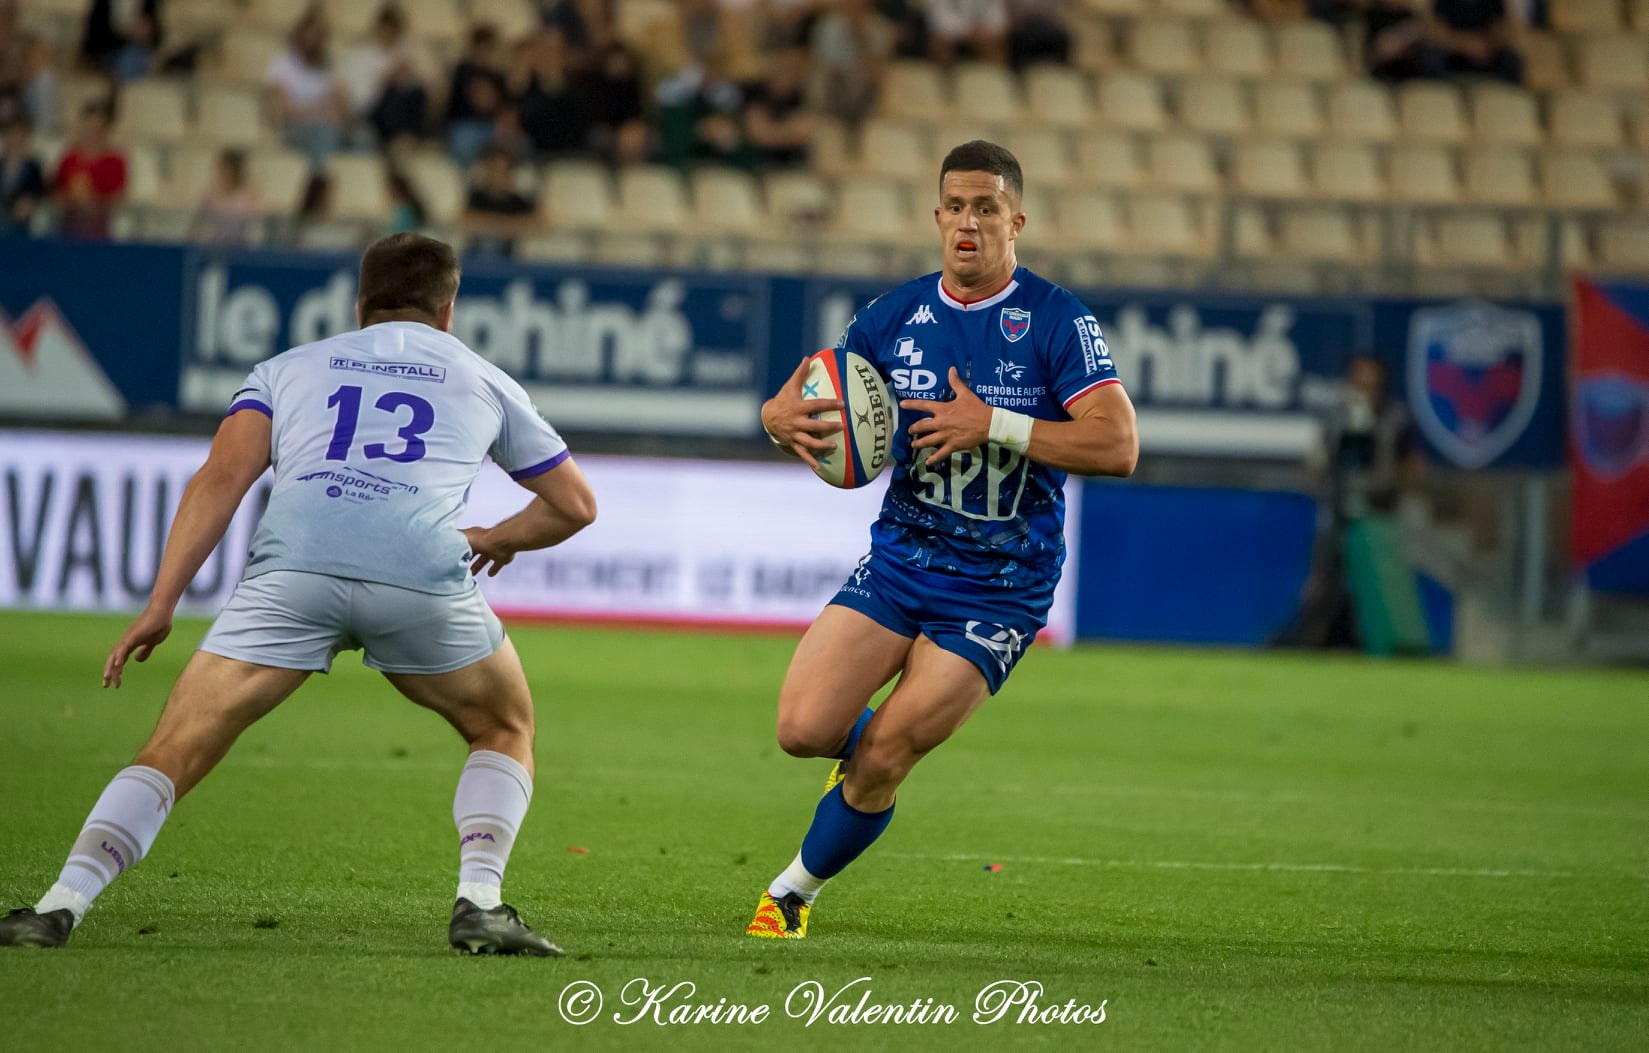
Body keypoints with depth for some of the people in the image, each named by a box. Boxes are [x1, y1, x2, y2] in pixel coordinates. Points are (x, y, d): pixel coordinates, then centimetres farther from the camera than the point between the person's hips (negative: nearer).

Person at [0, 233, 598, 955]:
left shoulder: (289, 368, 30)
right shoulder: (484, 381, 31)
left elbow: (221, 478, 12)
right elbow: (575, 505, 39)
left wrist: (160, 606, 9)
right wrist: (498, 538, 59)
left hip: (293, 563, 0)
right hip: (422, 566, 0)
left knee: (176, 751, 6)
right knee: (505, 731, 25)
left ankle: (60, 907, -10)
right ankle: (479, 905, 7)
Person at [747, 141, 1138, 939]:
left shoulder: (1057, 321, -9)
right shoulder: (896, 314, 3)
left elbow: (1117, 446, -18)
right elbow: (792, 405, 10)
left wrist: (994, 425, -25)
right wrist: (785, 418, -15)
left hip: (1000, 587, -3)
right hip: (900, 560, 4)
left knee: (881, 761, -10)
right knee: (804, 729, -13)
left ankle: (795, 890, 15)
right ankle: (882, 742, 22)